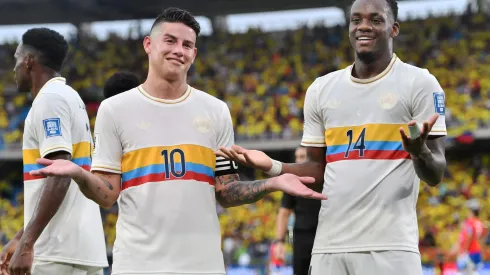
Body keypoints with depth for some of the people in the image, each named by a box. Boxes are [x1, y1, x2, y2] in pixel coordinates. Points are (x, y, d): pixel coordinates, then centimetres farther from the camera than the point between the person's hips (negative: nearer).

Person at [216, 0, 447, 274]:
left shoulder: (419, 84, -1)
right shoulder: (321, 89, 14)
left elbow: (435, 175, -4)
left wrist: (420, 152, -27)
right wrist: (273, 166, 2)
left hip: (390, 248, -4)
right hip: (329, 247, 4)